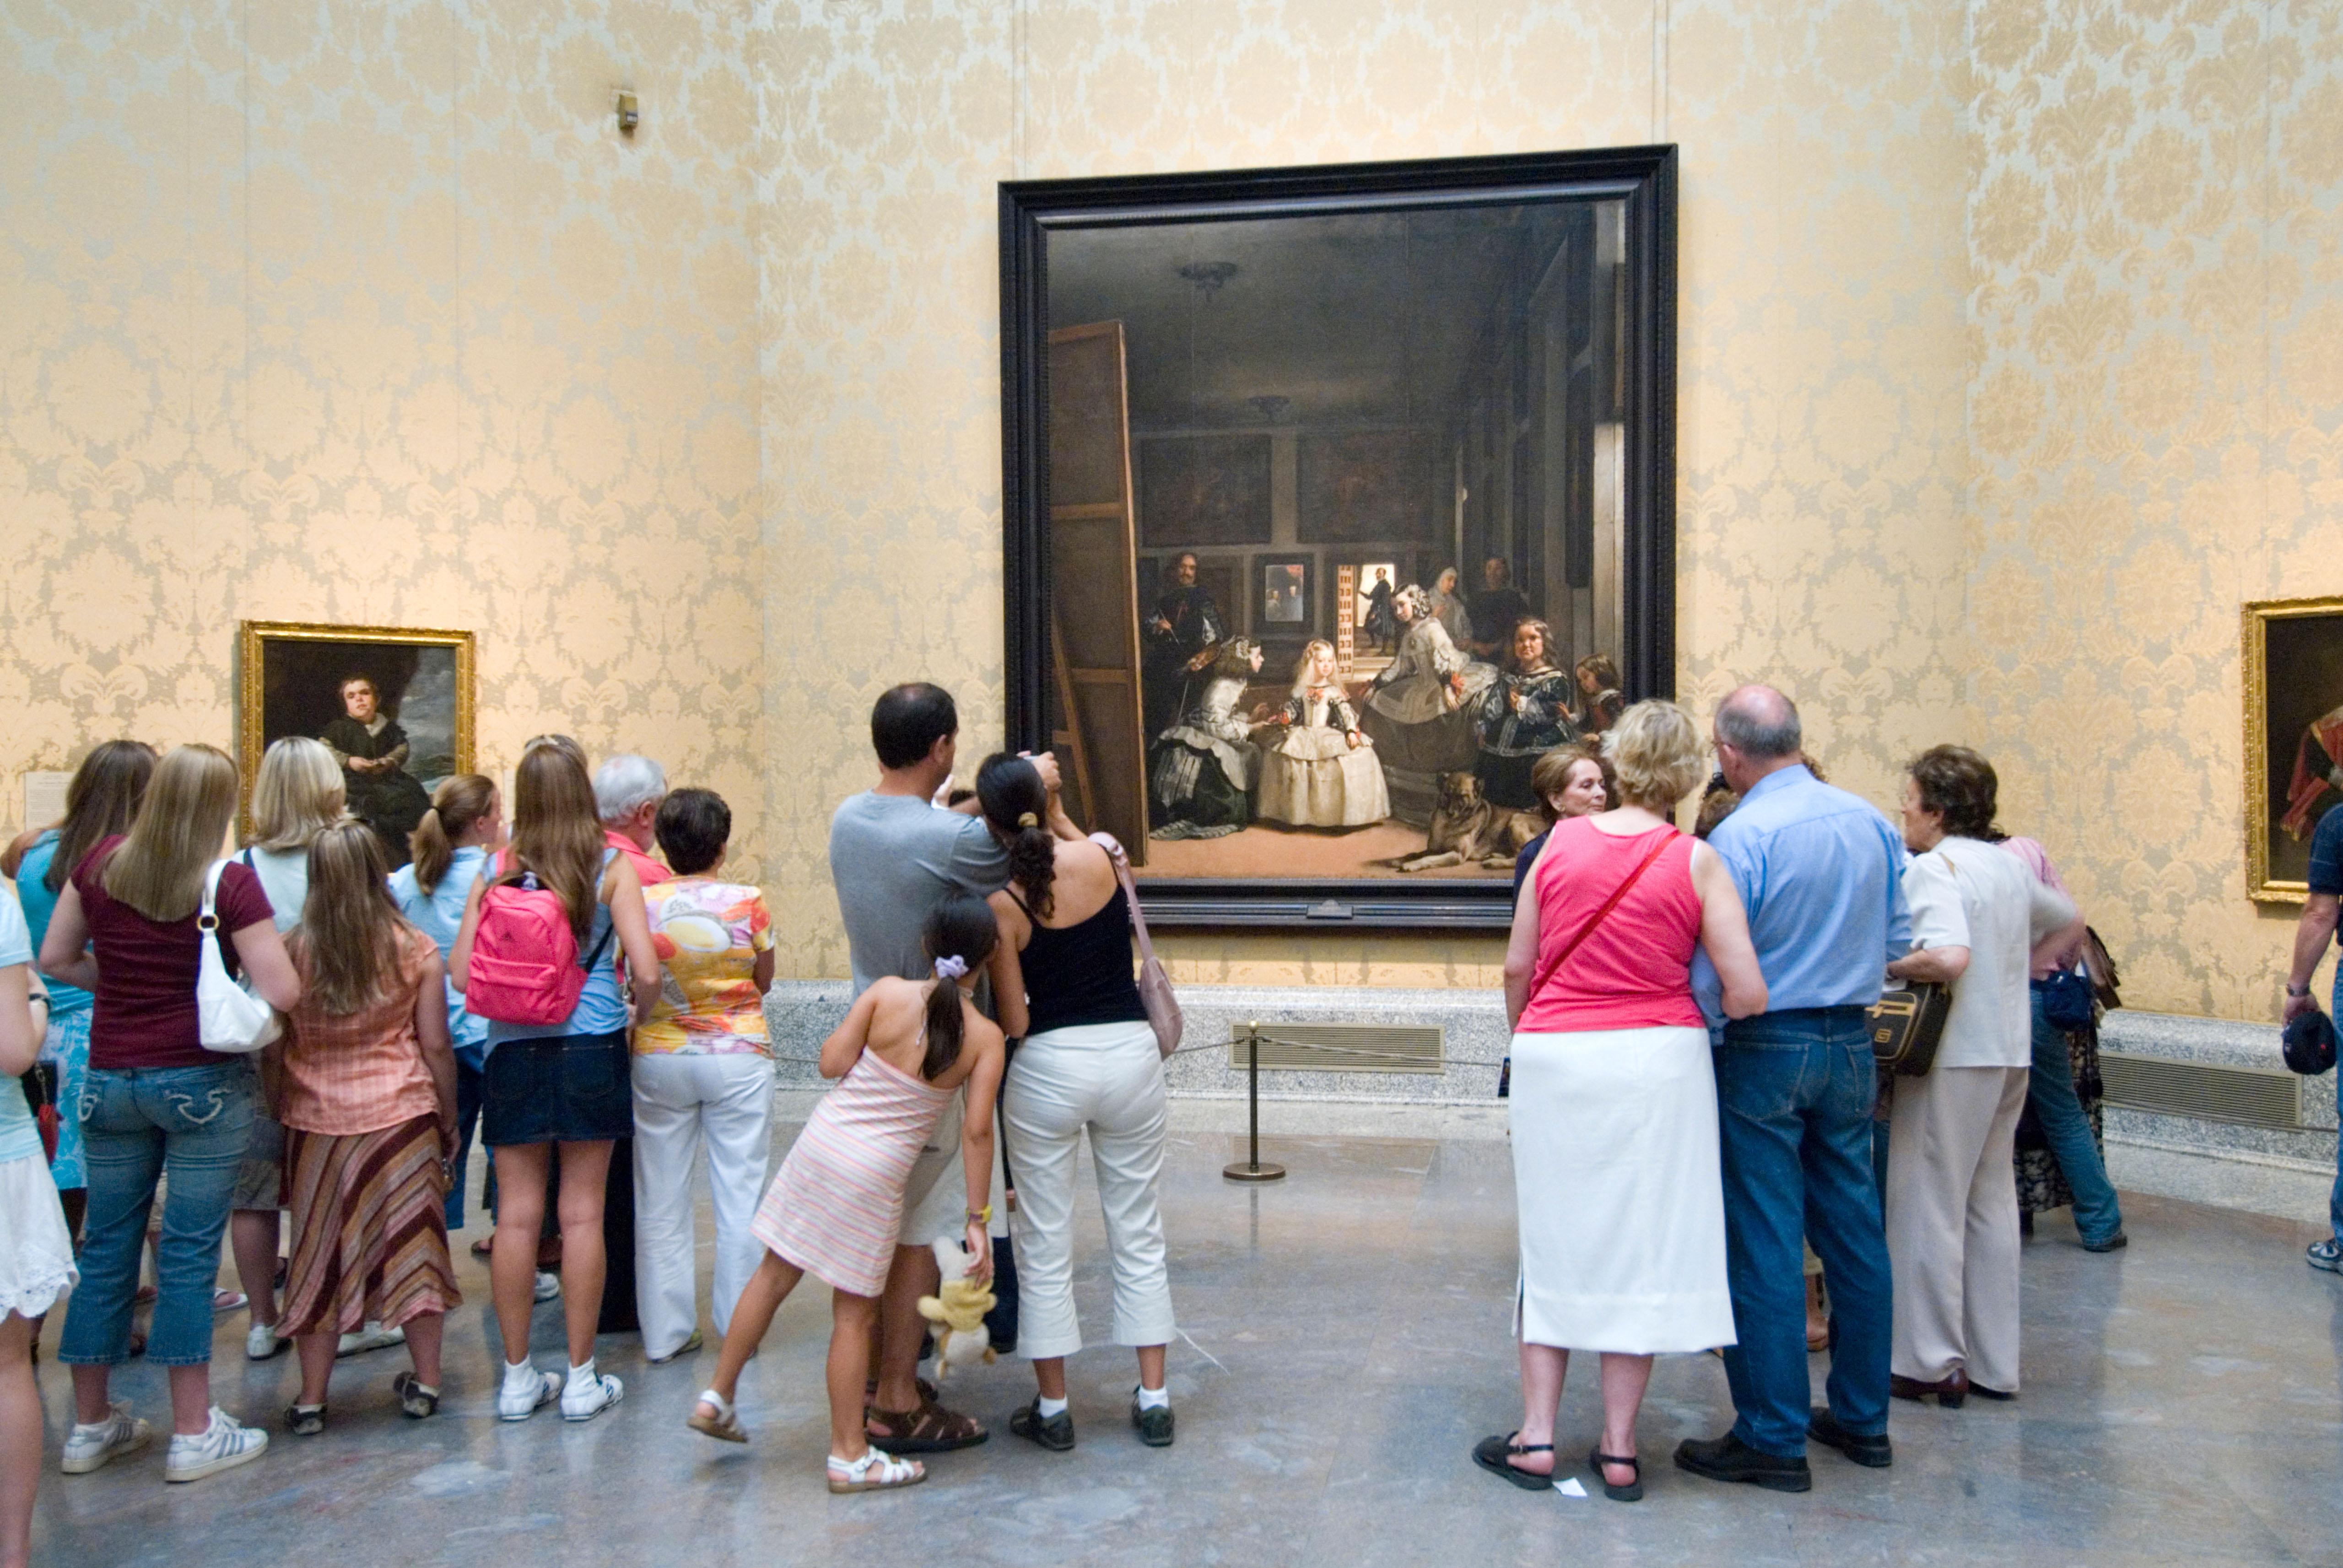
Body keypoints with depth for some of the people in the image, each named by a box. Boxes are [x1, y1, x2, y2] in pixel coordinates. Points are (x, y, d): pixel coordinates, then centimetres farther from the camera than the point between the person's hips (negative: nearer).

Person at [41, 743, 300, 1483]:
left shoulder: (99, 865, 0)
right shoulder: (230, 882, -13)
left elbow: (56, 960, 10)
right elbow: (282, 993, -16)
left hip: (110, 1078, 5)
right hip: (202, 1081, -4)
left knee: (106, 1248, 14)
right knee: (189, 1253, 2)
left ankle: (91, 1423, 26)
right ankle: (193, 1432, 10)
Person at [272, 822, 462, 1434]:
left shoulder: (293, 952, -5)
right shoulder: (415, 951, -7)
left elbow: (274, 1047, 1)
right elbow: (436, 1046, -3)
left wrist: (280, 1109, 14)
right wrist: (449, 1118, 9)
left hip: (317, 1121, 1)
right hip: (403, 1115, -1)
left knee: (319, 1255, 10)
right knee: (412, 1245, 10)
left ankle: (311, 1400, 17)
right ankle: (425, 1383, 19)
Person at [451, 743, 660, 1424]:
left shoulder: (495, 872, 1)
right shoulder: (611, 867, -4)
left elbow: (462, 973, -2)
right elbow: (646, 972, -11)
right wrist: (638, 1015, 10)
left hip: (513, 1051, 2)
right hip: (590, 1048, -2)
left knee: (517, 1214, 7)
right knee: (582, 1213, 4)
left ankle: (518, 1377, 16)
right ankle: (582, 1380, 12)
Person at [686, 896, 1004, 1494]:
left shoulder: (887, 992, -5)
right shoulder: (985, 1037, -8)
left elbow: (831, 1062, -4)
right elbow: (977, 1132, -11)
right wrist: (977, 1218, -5)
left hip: (820, 1145, 3)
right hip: (876, 1175, -3)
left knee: (774, 1276, 18)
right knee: (853, 1315, 7)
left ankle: (718, 1397, 30)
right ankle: (849, 1456, 18)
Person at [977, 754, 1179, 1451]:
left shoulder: (1001, 907, -12)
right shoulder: (1100, 857, -5)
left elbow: (1013, 1022, -8)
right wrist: (1054, 815, 21)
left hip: (1048, 1068, -3)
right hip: (1130, 1054, 3)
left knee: (1045, 1244, 11)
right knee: (1138, 1235, 14)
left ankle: (1052, 1408, 19)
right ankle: (1154, 1400, 20)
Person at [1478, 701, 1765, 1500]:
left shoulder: (1560, 842, -1)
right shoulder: (1695, 860, -6)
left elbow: (1518, 967, 3)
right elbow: (1746, 994, -8)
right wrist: (1700, 1019, 13)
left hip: (1554, 1057, 1)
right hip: (1657, 1059, -1)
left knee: (1553, 1243, 12)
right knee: (1642, 1244, 8)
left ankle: (1536, 1436, 14)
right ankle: (1619, 1448, 15)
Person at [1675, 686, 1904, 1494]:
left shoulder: (1740, 836, -17)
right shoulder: (1870, 821, 3)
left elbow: (1713, 973, -17)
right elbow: (1899, 939, 12)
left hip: (1765, 1049, -6)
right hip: (1851, 1042, 7)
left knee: (1765, 1244, 1)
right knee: (1854, 1230, 15)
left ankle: (1773, 1439, 8)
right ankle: (1862, 1417, 27)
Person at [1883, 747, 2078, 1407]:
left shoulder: (1932, 867, -15)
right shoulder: (2010, 863, 11)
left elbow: (1949, 956, -30)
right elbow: (2069, 921, 28)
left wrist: (1886, 966, -16)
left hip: (1952, 1055, -8)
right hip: (2010, 1050, 8)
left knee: (1927, 1205, 2)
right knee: (1990, 1203, 15)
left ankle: (1931, 1363, 8)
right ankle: (1993, 1364, 22)